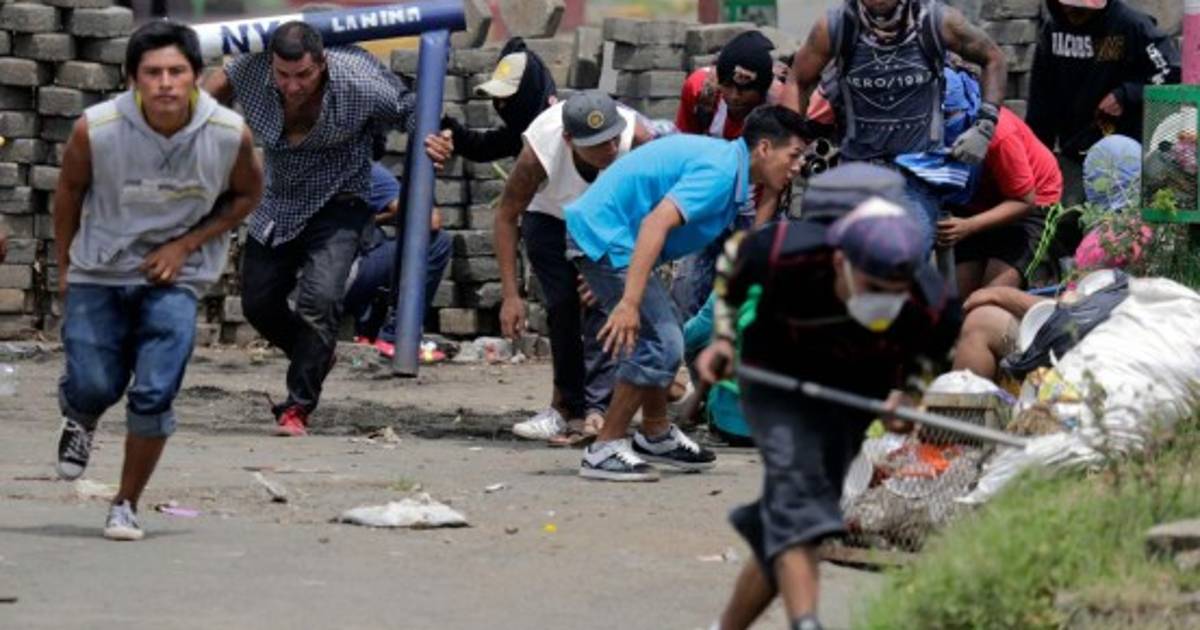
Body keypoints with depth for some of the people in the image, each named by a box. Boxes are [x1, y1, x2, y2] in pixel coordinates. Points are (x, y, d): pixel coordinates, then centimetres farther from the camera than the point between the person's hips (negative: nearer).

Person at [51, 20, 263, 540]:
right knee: (92, 388, -2)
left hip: (174, 276, 0)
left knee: (155, 396, -9)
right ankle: (80, 421, 38)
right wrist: (64, 265, 7)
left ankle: (126, 506, 12)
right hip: (98, 271, 0)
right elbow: (70, 189, -1)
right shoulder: (96, 129, -22)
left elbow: (246, 194, 1)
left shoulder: (230, 135, -20)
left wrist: (187, 245, -9)